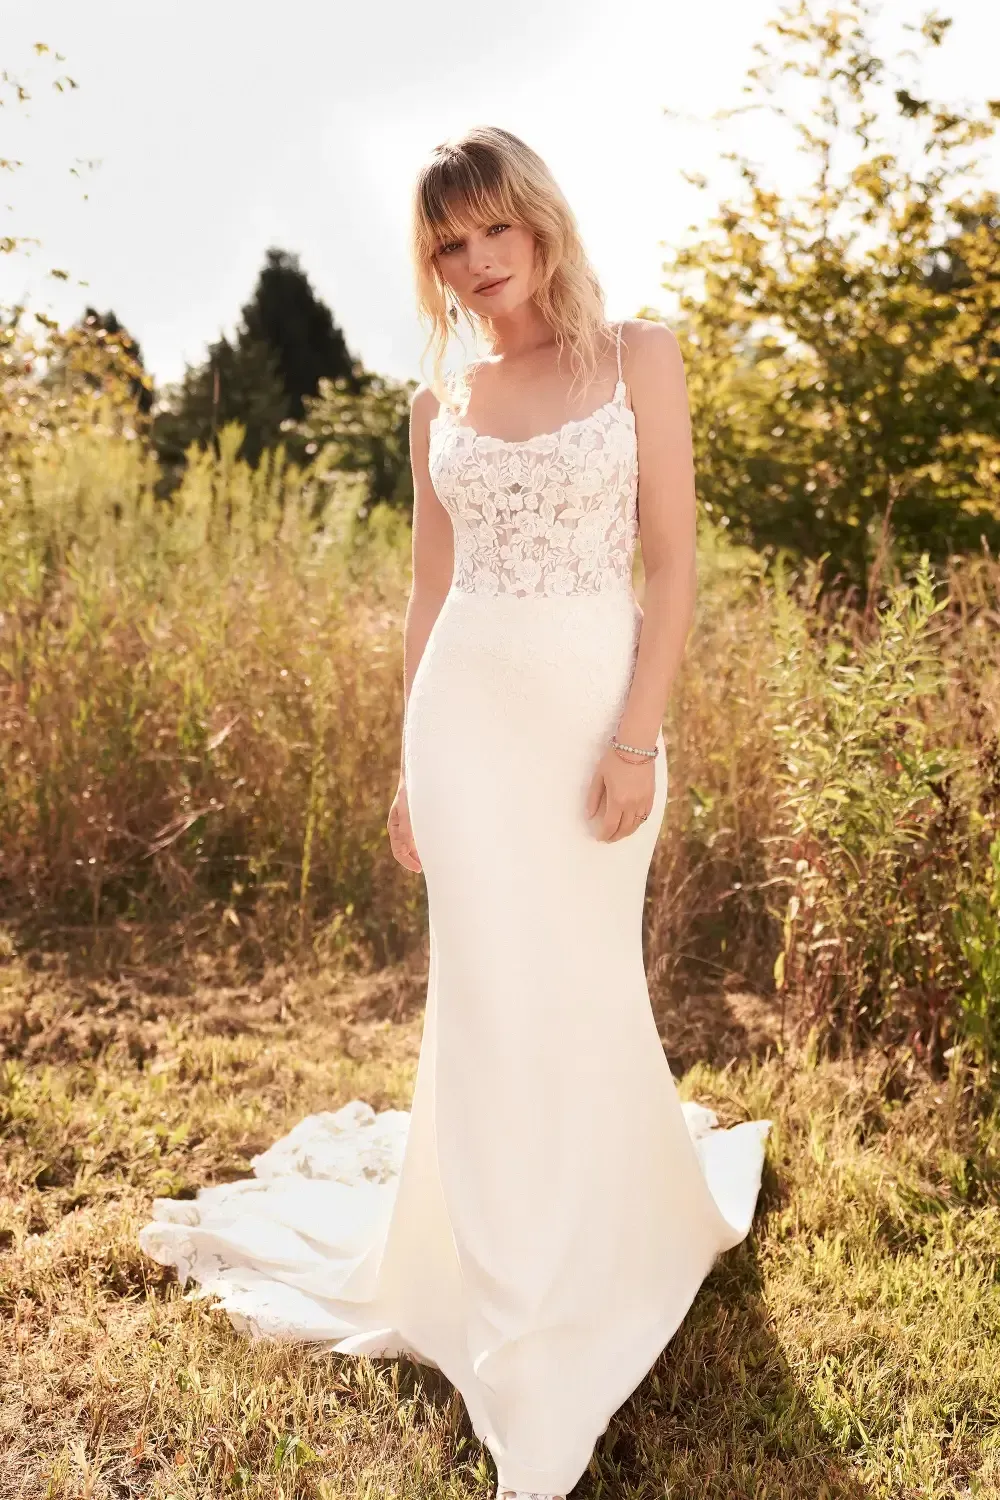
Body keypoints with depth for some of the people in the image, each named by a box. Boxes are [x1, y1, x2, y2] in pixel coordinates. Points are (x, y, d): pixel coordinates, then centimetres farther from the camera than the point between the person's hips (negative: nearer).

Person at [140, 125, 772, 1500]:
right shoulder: (439, 405, 9)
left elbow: (674, 564, -4)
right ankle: (523, 1317, 21)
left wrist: (636, 739, -13)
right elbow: (430, 595, 10)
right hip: (471, 715, 2)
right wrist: (408, 771, 7)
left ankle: (620, 1227, 36)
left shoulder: (639, 357, 1)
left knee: (586, 986, 8)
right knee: (496, 992, 4)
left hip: (600, 706, -2)